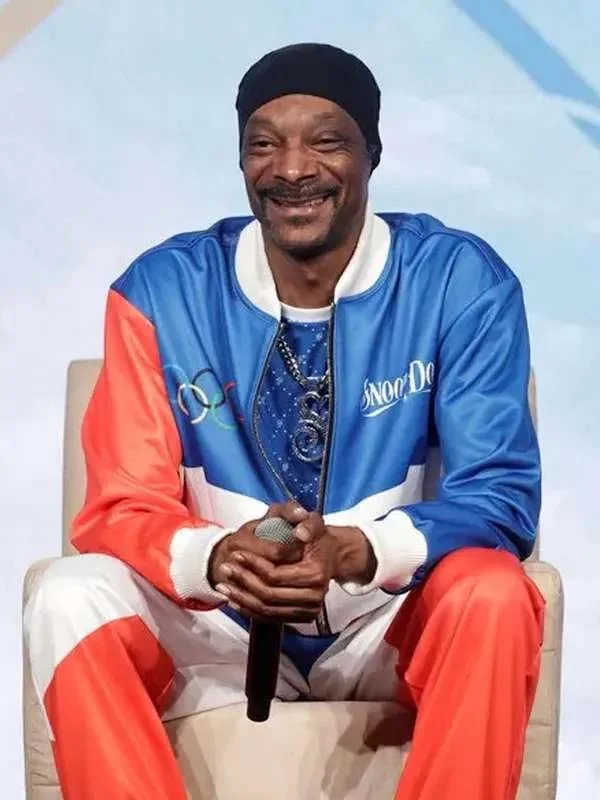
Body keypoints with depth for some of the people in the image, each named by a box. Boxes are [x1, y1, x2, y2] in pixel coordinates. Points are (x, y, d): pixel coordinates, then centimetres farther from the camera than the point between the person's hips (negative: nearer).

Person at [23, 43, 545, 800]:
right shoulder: (162, 290, -6)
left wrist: (362, 552, -33)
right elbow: (124, 505, -8)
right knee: (71, 596, -26)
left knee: (492, 595, -32)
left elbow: (502, 493, -13)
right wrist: (213, 558, -32)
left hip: (391, 623, 0)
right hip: (223, 625, 1)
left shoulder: (462, 282, -9)